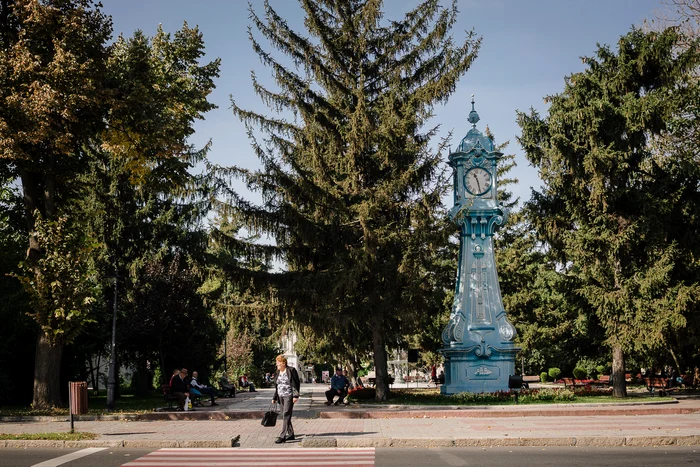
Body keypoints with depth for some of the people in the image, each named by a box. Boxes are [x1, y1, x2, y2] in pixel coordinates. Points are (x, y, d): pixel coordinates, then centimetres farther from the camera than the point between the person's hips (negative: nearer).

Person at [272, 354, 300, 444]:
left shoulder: (291, 371, -7)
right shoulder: (277, 373, 13)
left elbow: (296, 384, -9)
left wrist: (295, 396, -16)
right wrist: (274, 398, 17)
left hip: (289, 396, -7)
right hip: (280, 397, 7)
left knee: (286, 415, -12)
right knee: (285, 416, 10)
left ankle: (282, 436, -17)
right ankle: (291, 434, 19)